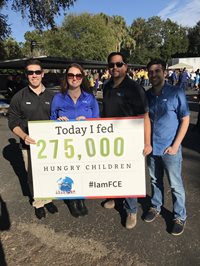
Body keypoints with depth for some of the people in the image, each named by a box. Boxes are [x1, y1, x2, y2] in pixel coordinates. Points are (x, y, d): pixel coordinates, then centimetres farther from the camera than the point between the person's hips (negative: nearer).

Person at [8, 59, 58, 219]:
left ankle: (48, 199, 34)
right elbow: (13, 122, -1)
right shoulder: (19, 97, -1)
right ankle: (38, 203, 30)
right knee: (33, 175, 9)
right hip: (30, 145, -1)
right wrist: (24, 136, -18)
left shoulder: (51, 96, 4)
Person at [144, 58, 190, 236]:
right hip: (151, 147, 4)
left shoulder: (176, 93, -8)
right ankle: (156, 207, 40)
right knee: (155, 181, 19)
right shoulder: (147, 95, 2)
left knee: (176, 185, 9)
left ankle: (180, 216, 29)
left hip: (170, 148, -3)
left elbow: (185, 120, -6)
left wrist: (175, 145, -11)